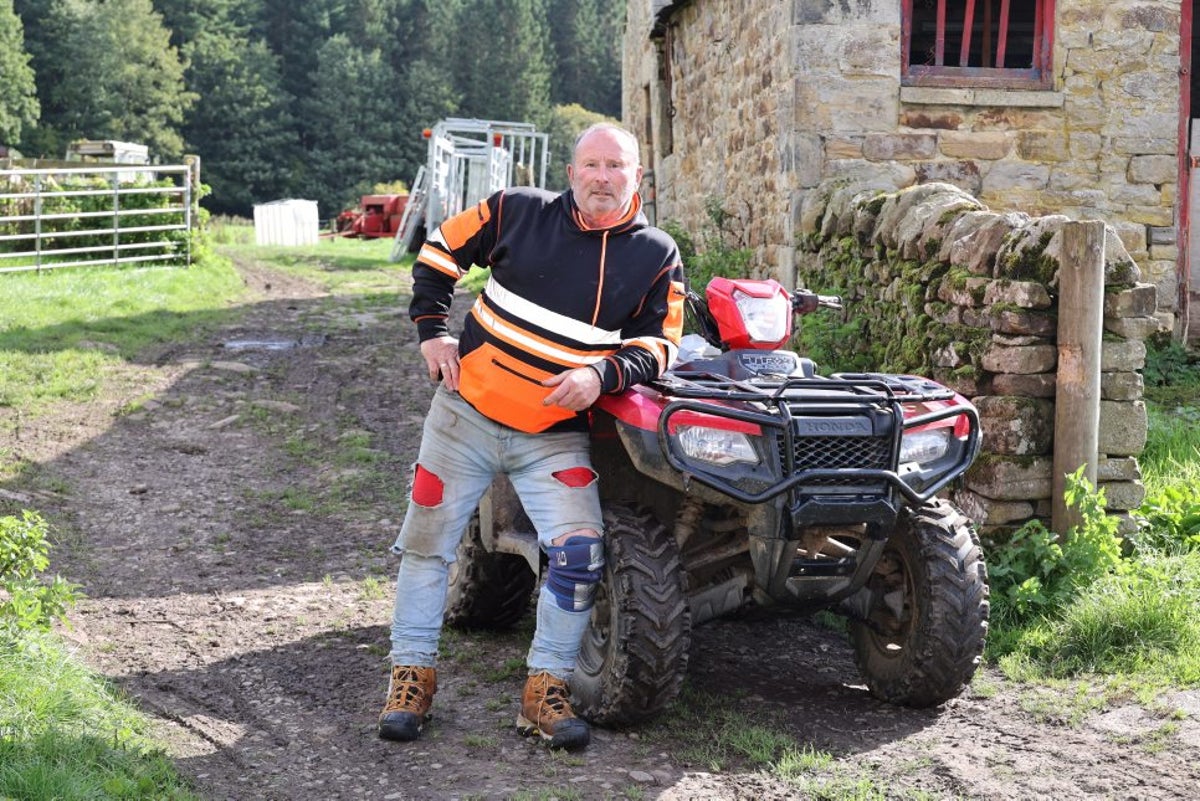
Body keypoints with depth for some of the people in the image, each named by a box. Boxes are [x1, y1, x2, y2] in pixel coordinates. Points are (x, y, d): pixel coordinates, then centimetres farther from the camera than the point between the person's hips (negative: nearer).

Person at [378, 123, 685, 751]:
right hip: (468, 409, 0)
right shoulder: (519, 211, -3)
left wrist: (601, 375, -20)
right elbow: (441, 250, 9)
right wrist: (432, 332, 1)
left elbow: (658, 345, -2)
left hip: (556, 434, 0)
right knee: (428, 541, 5)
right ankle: (412, 675, 20)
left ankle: (546, 691, 2)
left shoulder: (656, 257, -2)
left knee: (580, 552, -14)